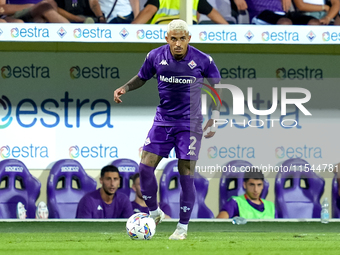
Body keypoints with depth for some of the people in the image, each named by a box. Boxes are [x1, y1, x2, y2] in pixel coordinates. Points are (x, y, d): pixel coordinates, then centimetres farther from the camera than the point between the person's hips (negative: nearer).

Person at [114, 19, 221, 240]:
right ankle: (154, 213, 16)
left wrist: (214, 119, -4)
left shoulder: (203, 61, -11)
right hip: (163, 121, 3)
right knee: (145, 167, -6)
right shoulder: (155, 56, -6)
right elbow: (142, 77, 13)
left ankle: (183, 227, 8)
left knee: (186, 175, -5)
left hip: (190, 124, -3)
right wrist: (124, 88, -6)